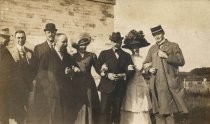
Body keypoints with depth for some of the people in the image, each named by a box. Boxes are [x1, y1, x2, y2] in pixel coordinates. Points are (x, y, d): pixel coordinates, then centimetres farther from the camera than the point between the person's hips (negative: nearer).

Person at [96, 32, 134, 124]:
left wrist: (123, 75, -14)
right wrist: (107, 74, -15)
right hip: (107, 87, -2)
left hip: (120, 88, 2)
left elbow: (131, 70, 5)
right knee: (105, 111, -6)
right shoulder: (104, 53, 10)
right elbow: (98, 68, 0)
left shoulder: (126, 56, 15)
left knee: (117, 112, 8)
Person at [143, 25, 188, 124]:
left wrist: (166, 56, -12)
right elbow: (145, 64, 22)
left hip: (169, 84, -3)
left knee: (169, 113, -6)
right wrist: (149, 69, 0)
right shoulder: (152, 49, 19)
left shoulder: (173, 46, 7)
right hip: (156, 85, 4)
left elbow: (181, 61, -3)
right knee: (158, 113, 5)